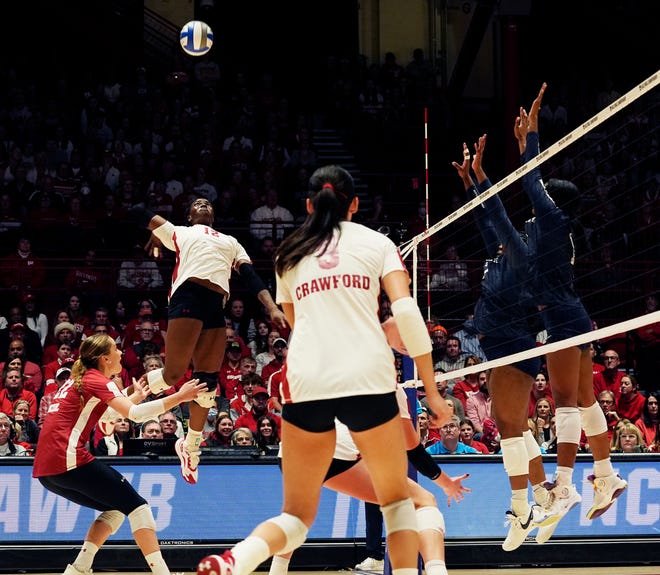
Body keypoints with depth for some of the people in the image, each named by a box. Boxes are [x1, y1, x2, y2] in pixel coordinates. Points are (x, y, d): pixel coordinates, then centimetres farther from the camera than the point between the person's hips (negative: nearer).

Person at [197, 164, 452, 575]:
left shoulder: (289, 256, 21)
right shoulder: (376, 243, 12)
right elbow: (407, 312, -1)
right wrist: (432, 391, 3)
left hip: (305, 384, 2)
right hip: (368, 380, -2)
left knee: (298, 515, 7)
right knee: (397, 500, 17)